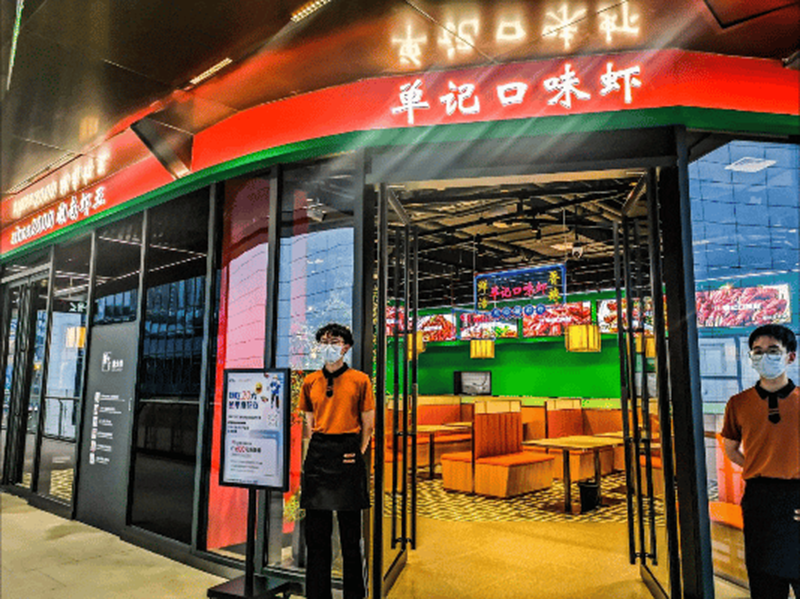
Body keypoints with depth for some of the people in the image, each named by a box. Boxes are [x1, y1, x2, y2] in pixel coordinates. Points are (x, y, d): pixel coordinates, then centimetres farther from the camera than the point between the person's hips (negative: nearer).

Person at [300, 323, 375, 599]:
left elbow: (368, 424, 3)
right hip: (317, 455, 3)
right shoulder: (311, 382, 9)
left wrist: (358, 453, -4)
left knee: (351, 531, 3)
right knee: (316, 530, 9)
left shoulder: (360, 380, 0)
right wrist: (316, 449, 7)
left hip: (347, 452, -3)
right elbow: (309, 422, 16)